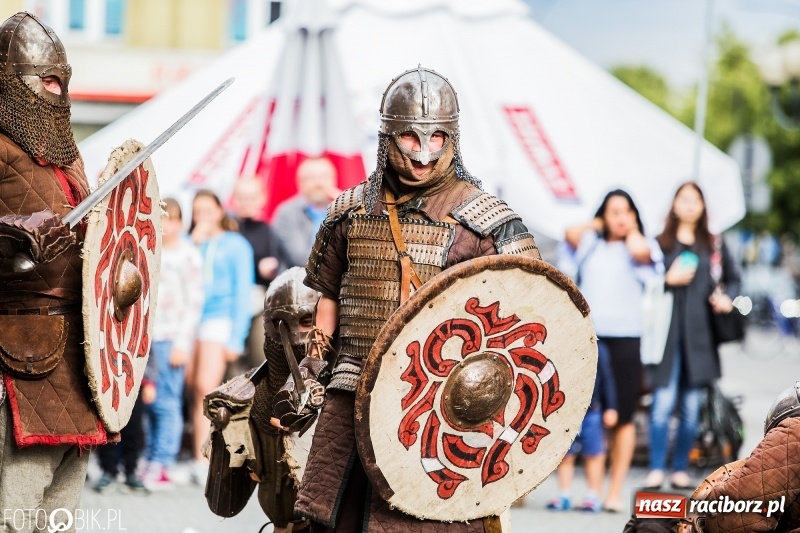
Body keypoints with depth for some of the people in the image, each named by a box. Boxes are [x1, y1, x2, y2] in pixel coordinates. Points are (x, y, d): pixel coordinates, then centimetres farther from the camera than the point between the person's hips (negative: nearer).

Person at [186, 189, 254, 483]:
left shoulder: (236, 245, 7)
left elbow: (242, 292, 4)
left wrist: (236, 338, -2)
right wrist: (194, 243, -2)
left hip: (219, 319, -4)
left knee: (205, 387, -18)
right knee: (193, 392, -1)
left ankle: (202, 462, -23)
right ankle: (200, 457, 3)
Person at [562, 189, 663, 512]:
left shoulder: (643, 247, 7)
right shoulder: (589, 244, 13)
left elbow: (640, 251, -15)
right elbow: (570, 234, -6)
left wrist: (631, 230, 3)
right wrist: (597, 225, 9)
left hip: (625, 339, -1)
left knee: (622, 418, 0)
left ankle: (614, 492, 3)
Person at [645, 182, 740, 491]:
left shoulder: (714, 245, 12)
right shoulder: (660, 243, 7)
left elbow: (733, 279, 16)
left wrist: (727, 297, -3)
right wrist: (668, 280, -12)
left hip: (699, 332, 2)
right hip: (668, 329, -2)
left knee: (691, 405, 4)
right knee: (664, 400, -11)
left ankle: (681, 468, 12)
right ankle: (656, 469, -9)